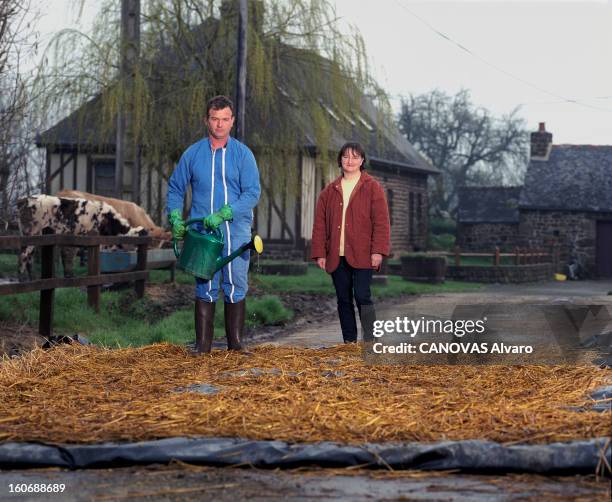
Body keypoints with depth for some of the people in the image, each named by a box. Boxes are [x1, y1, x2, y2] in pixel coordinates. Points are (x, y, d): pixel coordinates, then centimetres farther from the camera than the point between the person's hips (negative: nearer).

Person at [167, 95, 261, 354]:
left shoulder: (243, 154, 2)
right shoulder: (192, 154, 7)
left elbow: (253, 193, -7)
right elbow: (175, 189, 16)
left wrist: (223, 214, -19)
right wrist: (175, 218, 0)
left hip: (236, 232, -1)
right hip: (203, 232, 1)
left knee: (236, 288, 1)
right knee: (205, 288, 0)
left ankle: (235, 343, 8)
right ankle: (202, 344, 3)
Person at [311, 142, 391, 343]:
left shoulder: (372, 188, 3)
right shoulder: (329, 191, 13)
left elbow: (381, 221, -3)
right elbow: (320, 224, 12)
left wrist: (378, 250, -12)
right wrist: (320, 253, 4)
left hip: (362, 256, -4)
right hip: (337, 257, 4)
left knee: (362, 296, -12)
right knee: (344, 300, 6)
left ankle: (370, 341, -8)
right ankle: (349, 342, 12)